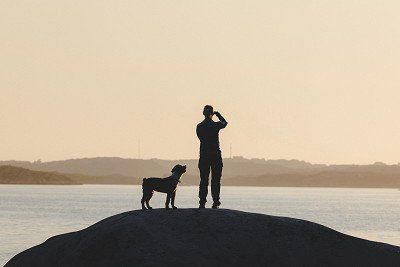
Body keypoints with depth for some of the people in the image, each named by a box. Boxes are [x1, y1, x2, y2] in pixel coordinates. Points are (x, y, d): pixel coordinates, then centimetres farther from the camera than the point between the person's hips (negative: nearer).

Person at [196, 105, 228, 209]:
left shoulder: (199, 127, -2)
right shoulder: (216, 125, -8)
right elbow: (225, 123, 13)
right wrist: (217, 114, 21)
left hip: (204, 155, 2)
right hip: (216, 155, -2)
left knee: (204, 180, 5)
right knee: (215, 180, 3)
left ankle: (202, 202, 0)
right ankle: (215, 202, -1)